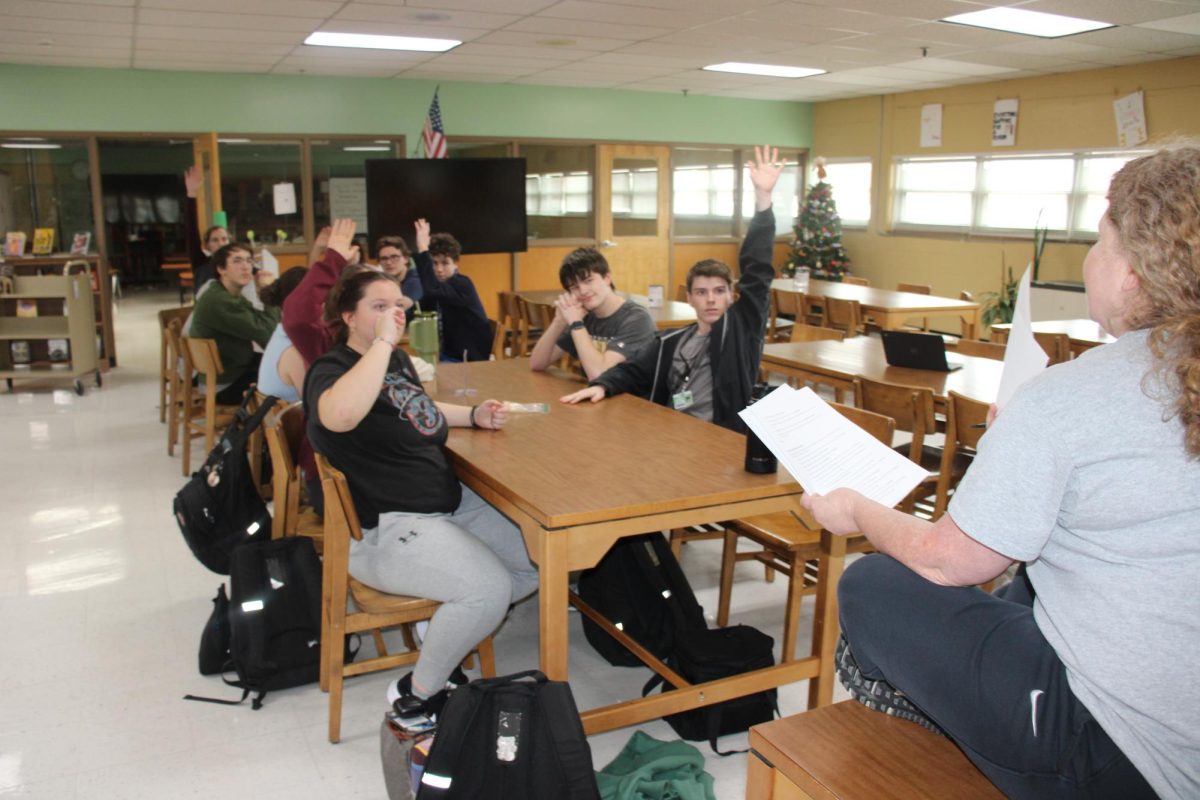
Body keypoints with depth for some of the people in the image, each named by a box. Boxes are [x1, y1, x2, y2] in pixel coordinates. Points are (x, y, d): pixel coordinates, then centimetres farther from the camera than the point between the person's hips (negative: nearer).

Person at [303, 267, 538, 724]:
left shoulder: (398, 360, 13)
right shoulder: (331, 371, -14)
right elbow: (340, 415, -41)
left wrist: (473, 415, 15)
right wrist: (383, 341, -30)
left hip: (451, 502, 10)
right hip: (383, 529, -9)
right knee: (490, 588, -27)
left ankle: (447, 625, 18)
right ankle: (416, 696, -5)